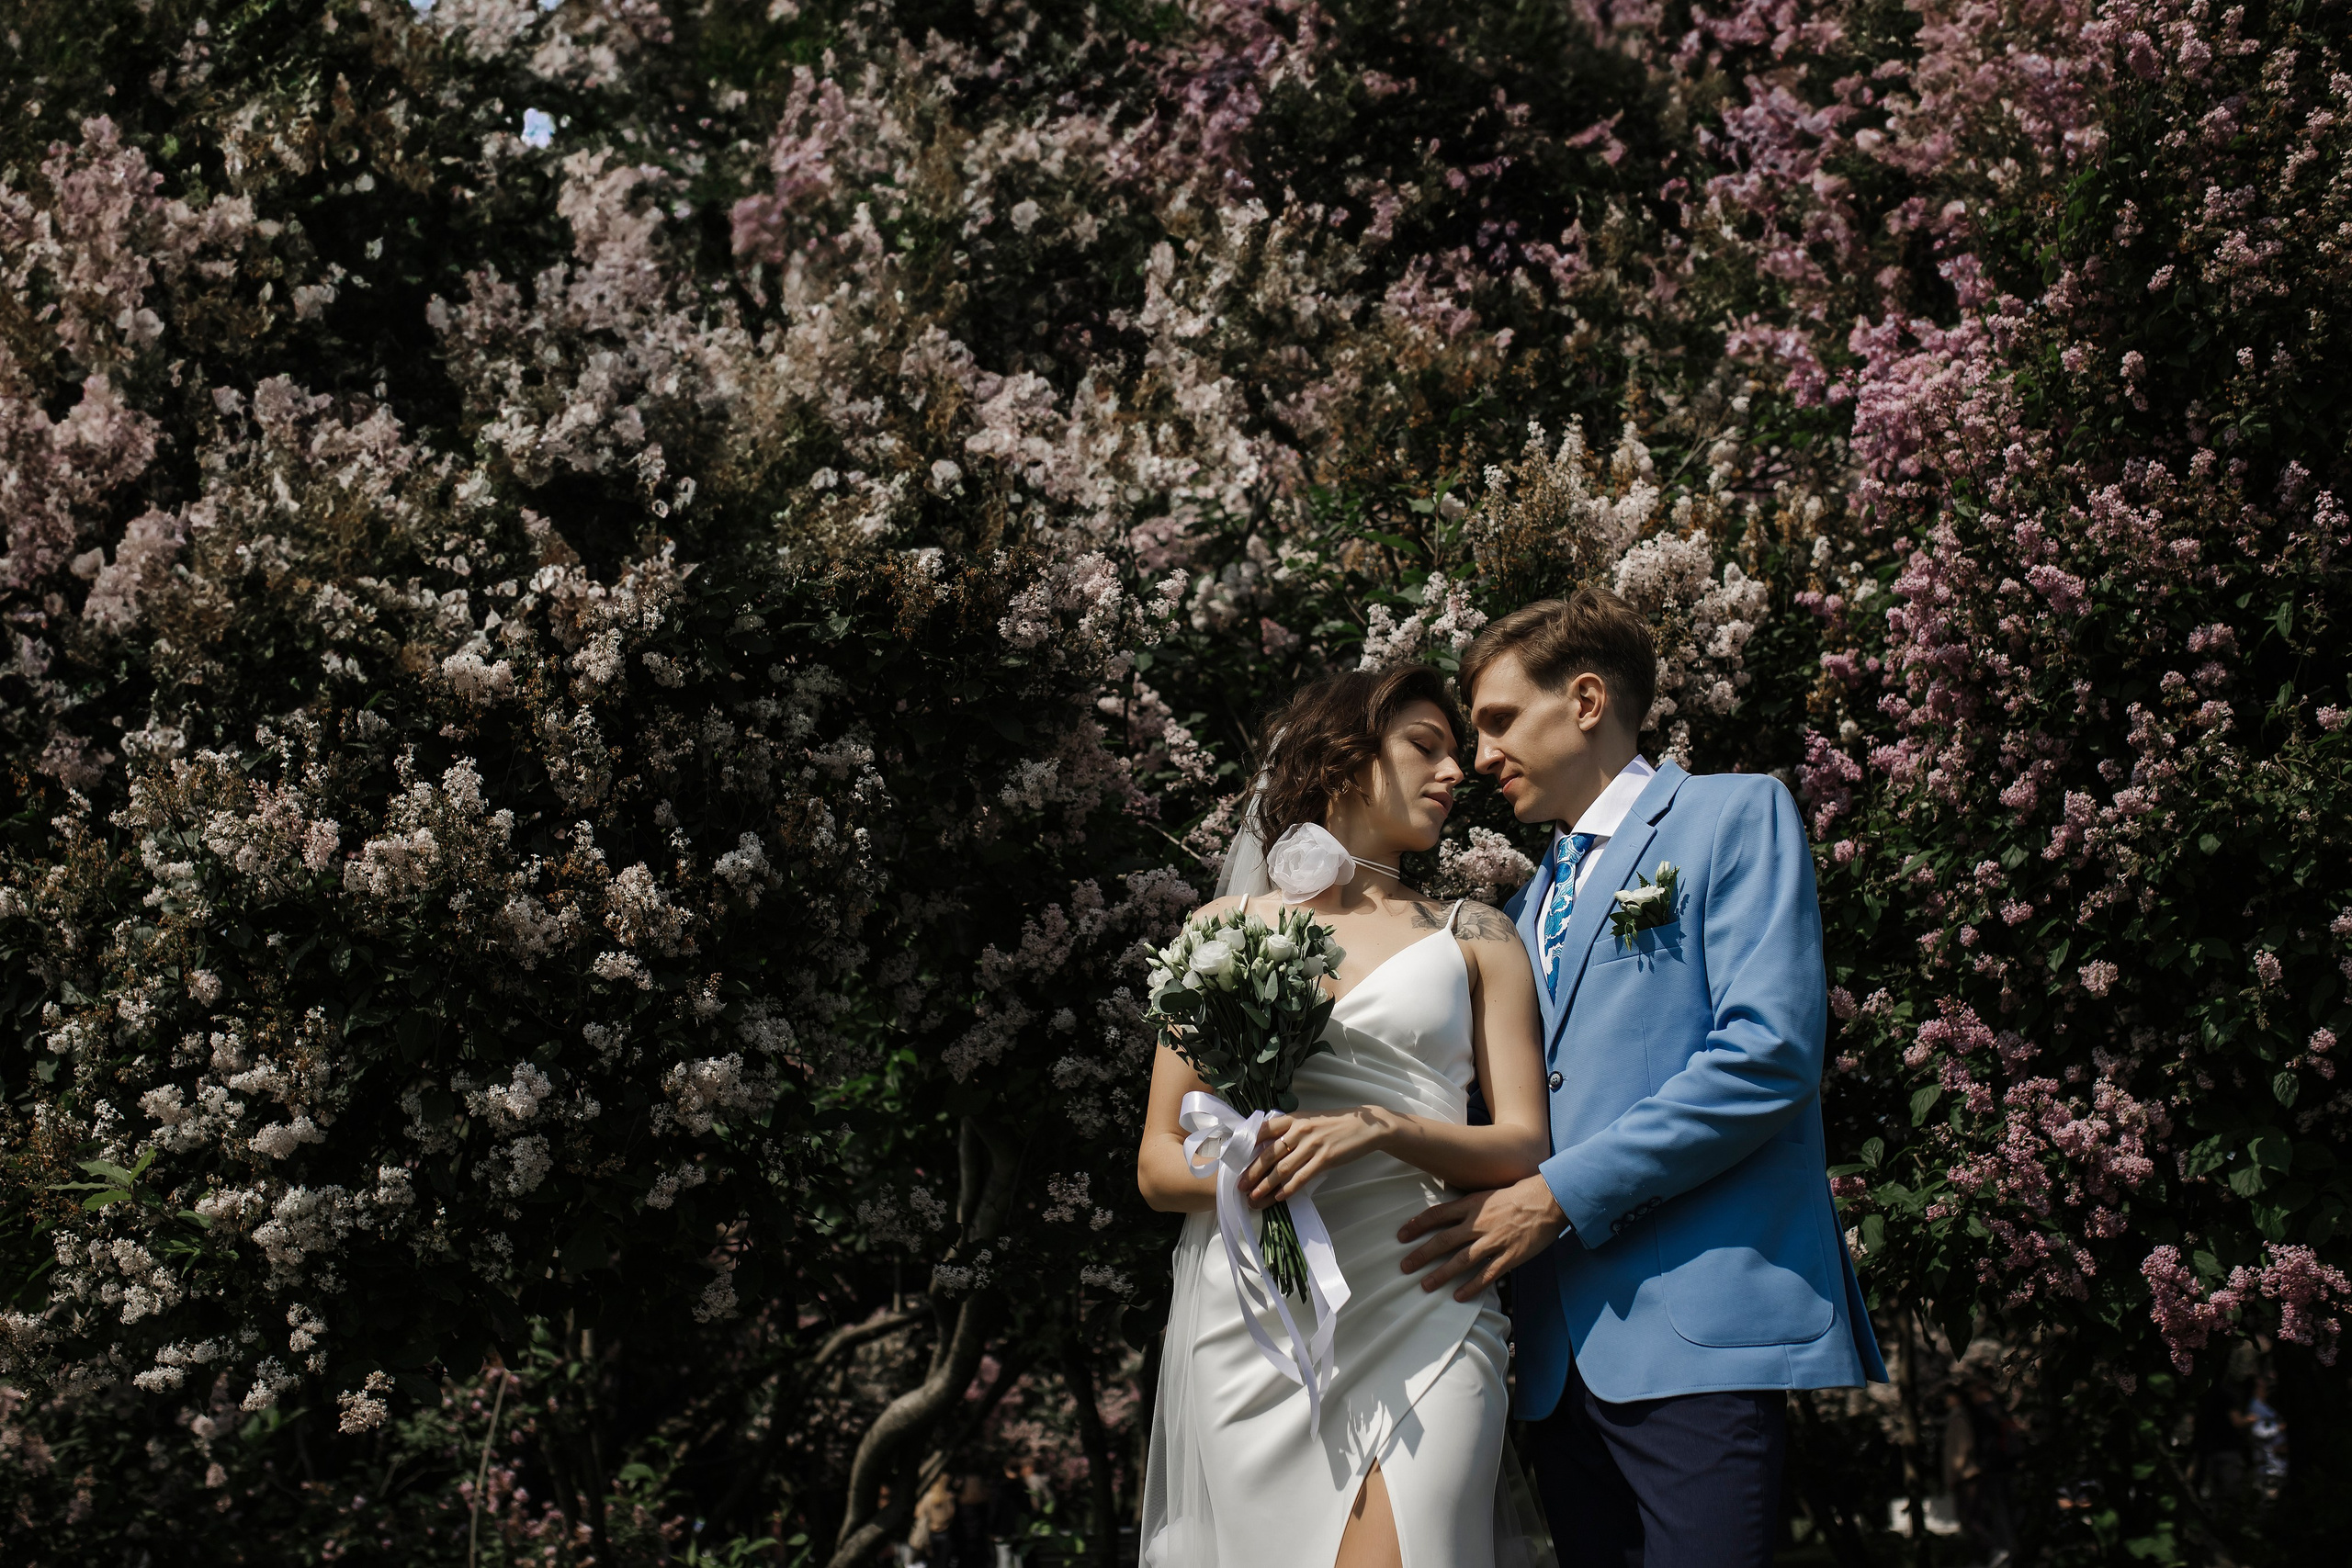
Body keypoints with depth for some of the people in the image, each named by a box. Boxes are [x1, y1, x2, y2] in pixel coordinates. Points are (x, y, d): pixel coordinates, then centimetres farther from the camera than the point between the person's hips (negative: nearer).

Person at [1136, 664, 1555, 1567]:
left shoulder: (1475, 939, 17)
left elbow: (1525, 1148, 7)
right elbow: (1158, 1165, 12)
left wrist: (1384, 1129, -12)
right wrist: (1241, 1170, -11)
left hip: (1417, 1313, 0)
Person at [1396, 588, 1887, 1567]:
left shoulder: (1735, 816, 2)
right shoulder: (1528, 907, 26)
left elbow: (1768, 1053, -11)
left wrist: (1563, 1195, -12)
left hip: (1700, 1333, -7)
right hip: (1563, 1355, 7)